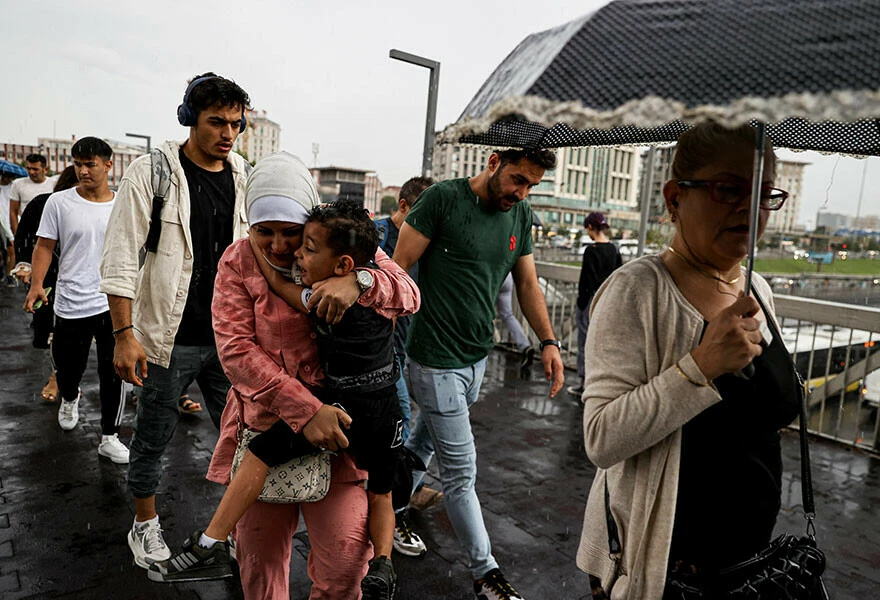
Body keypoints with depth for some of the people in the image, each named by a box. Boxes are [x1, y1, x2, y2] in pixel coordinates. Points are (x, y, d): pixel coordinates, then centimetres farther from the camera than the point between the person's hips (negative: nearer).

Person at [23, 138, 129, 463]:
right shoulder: (59, 202, -3)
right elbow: (45, 246, -1)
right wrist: (37, 283, -14)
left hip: (112, 303, 1)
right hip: (71, 305, 0)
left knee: (113, 373, 2)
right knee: (68, 366, 16)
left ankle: (109, 437, 15)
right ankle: (69, 399, 51)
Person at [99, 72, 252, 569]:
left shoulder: (247, 178, 4)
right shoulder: (152, 173, -8)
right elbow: (121, 259, -9)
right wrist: (125, 335, -14)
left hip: (229, 337, 3)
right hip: (169, 338, -3)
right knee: (154, 438, 13)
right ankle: (146, 525, 35)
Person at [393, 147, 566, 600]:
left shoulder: (520, 215, 7)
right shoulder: (444, 199, -13)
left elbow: (527, 282, 13)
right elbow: (399, 268, -12)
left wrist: (548, 341, 4)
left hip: (477, 357, 7)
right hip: (437, 360, -6)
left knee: (423, 443, 22)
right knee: (460, 473, 2)